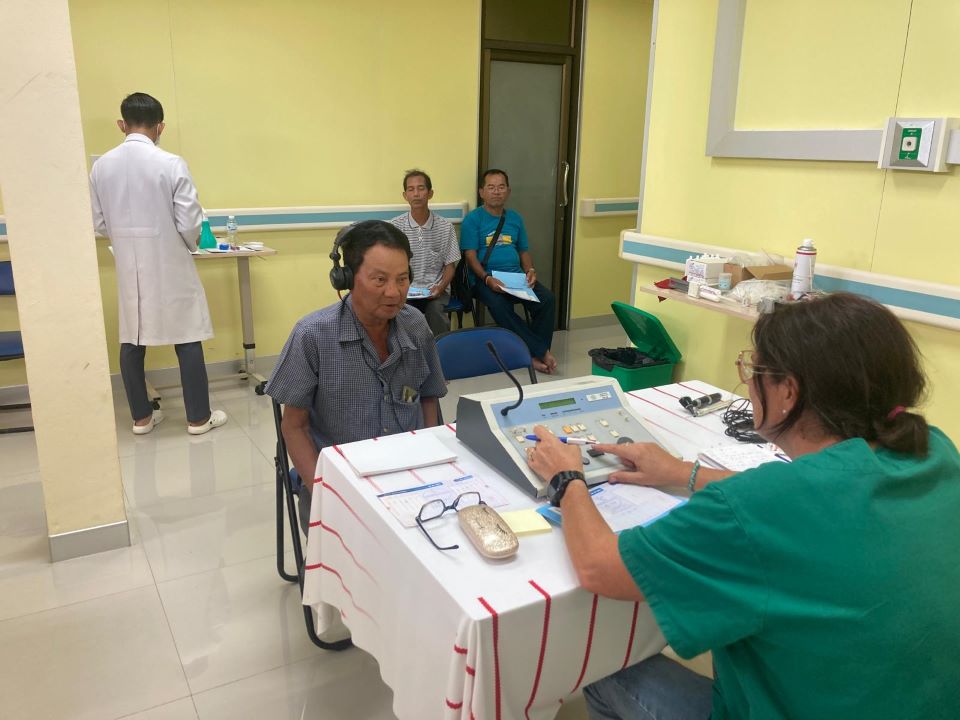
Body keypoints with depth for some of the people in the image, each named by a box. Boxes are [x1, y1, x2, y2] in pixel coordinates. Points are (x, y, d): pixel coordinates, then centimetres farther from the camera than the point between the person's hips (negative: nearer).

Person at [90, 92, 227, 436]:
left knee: (131, 341, 12)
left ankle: (141, 417, 21)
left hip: (128, 268, 4)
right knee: (187, 340, 5)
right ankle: (198, 417, 12)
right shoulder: (171, 164, -13)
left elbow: (98, 223, 6)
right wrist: (189, 245, 8)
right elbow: (189, 223, -14)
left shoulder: (101, 166, 0)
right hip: (169, 267, -4)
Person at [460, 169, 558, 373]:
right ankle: (542, 351, -27)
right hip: (485, 279, -4)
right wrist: (487, 279, -23)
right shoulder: (473, 219, 2)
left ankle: (535, 354, -16)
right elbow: (470, 255, -6)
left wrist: (530, 270, -1)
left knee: (547, 299, -23)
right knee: (500, 306, -36)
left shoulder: (515, 218, 17)